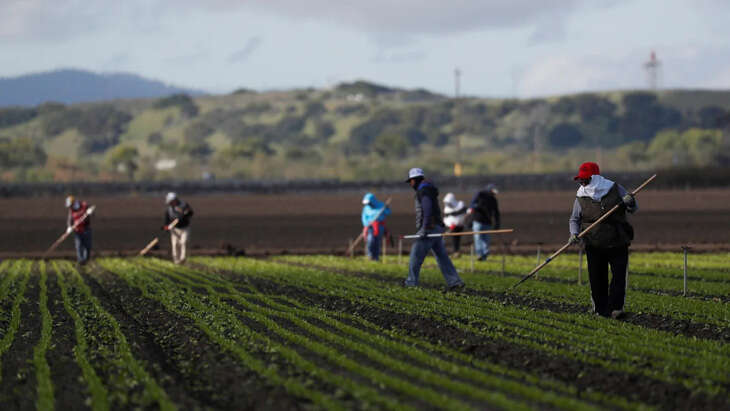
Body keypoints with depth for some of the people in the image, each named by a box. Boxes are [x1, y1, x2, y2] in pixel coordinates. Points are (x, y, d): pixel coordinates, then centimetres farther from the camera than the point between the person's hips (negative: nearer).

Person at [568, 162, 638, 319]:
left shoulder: (615, 189, 2)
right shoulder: (581, 197, 4)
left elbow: (634, 209, 9)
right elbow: (574, 219, 12)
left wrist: (630, 202, -15)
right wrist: (574, 234, -8)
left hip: (618, 242, -1)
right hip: (594, 245, 1)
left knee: (619, 275, -10)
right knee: (597, 278, 1)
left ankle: (616, 308, -10)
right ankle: (601, 309, 13)